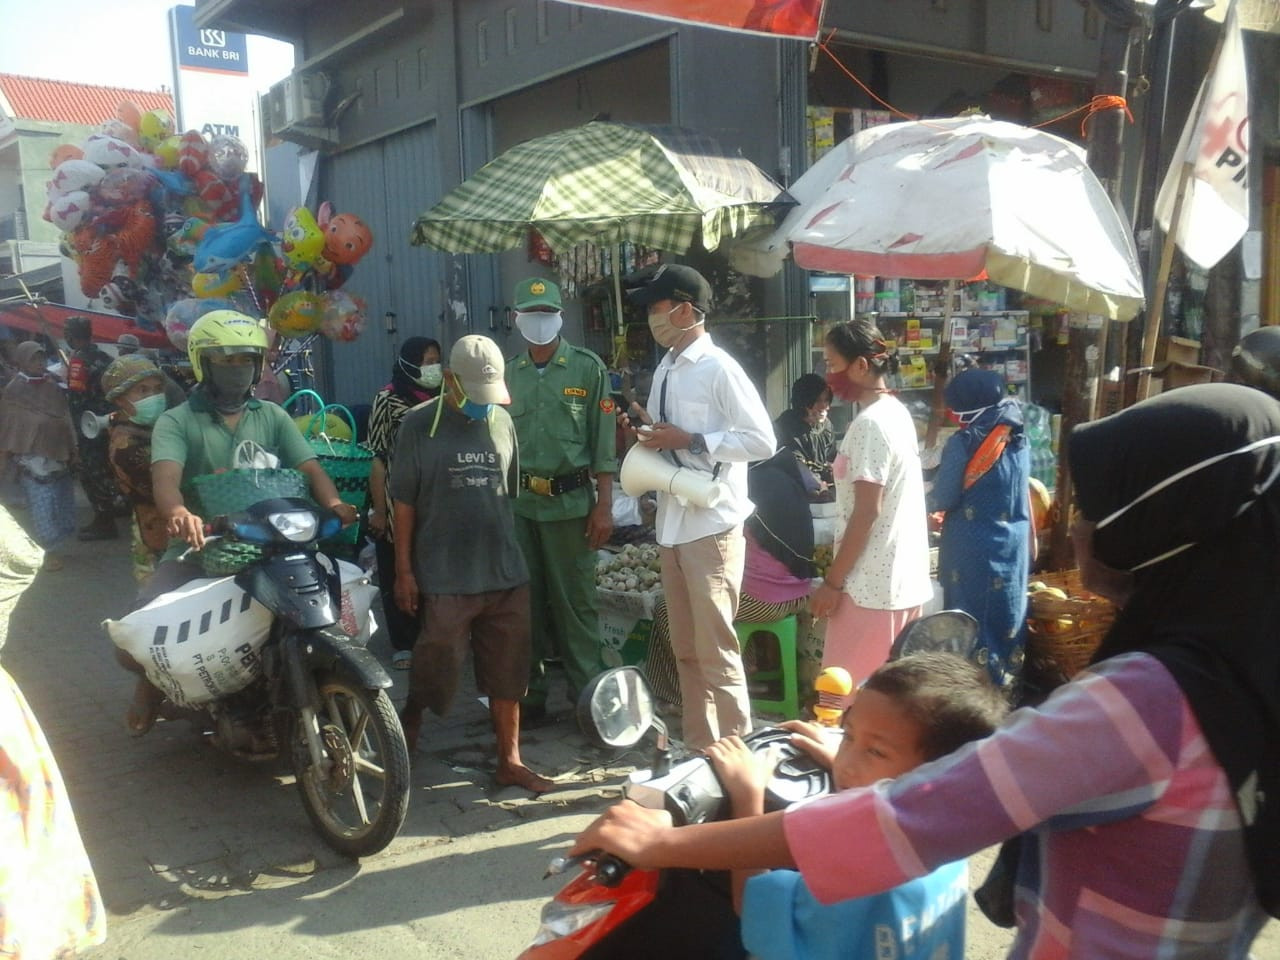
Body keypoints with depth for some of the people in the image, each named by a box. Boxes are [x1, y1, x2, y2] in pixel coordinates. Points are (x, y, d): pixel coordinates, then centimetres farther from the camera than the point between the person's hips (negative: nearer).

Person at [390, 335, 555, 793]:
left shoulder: (502, 421, 8)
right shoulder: (419, 424, -4)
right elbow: (404, 502, -3)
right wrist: (404, 570, -5)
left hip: (506, 574, 4)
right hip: (445, 578, -4)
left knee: (508, 674, 9)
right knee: (437, 666, 2)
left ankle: (510, 761, 22)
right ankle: (409, 722, 30)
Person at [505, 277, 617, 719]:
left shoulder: (587, 367, 1)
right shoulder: (509, 374, 11)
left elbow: (603, 442, -2)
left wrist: (604, 505, -7)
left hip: (570, 502, -4)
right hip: (518, 504, 4)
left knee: (575, 602, -1)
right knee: (525, 600, 10)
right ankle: (529, 692, 22)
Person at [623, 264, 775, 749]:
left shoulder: (719, 369, -12)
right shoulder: (665, 370, 12)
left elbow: (762, 441, -16)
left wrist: (689, 440, -17)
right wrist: (649, 433, 0)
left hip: (711, 526, -8)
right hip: (672, 523, 8)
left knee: (716, 650, -1)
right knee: (685, 648, 15)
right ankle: (698, 746, 28)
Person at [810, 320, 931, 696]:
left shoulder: (870, 423, -17)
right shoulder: (896, 412, 12)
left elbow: (867, 511, -20)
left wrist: (832, 581, -16)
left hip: (871, 583, -10)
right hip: (903, 577, 10)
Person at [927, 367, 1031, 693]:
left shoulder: (963, 442, -15)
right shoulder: (1019, 439, 5)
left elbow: (944, 498, -12)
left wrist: (927, 500, 9)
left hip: (972, 549, -6)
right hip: (1013, 544, 6)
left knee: (971, 622, 4)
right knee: (1007, 617, 14)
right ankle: (1006, 687, 24)